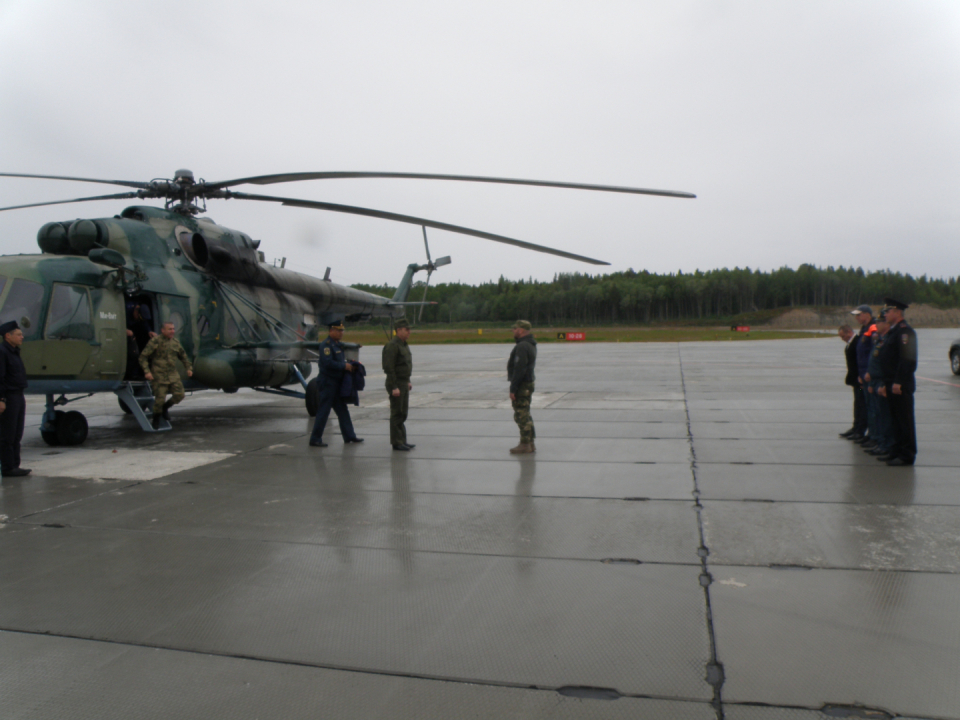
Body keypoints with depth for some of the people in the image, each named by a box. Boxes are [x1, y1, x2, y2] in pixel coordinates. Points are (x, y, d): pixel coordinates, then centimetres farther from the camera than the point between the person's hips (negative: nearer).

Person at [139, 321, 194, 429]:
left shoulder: (175, 342, 9)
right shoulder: (155, 341, -10)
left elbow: (183, 356, 24)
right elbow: (143, 357, -11)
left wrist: (189, 368, 16)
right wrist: (147, 371, -20)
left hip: (173, 375, 5)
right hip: (159, 376, -5)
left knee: (179, 395, -4)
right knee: (160, 398, -7)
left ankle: (165, 408, 26)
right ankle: (156, 420, 17)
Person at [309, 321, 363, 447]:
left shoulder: (337, 345, 15)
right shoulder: (326, 345, -15)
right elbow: (328, 363, -25)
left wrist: (348, 364, 3)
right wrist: (344, 366, -18)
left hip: (337, 383, 10)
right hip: (328, 383, -10)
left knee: (342, 410, 14)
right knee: (323, 411, -5)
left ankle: (349, 436, 22)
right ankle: (315, 439, 1)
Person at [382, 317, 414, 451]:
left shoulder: (404, 345, 14)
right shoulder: (392, 345, -17)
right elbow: (389, 368, -21)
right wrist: (394, 387, -23)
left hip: (404, 384, 9)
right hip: (396, 384, -9)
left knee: (403, 413, 14)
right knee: (397, 414, -3)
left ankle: (402, 440, 22)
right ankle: (397, 443, 4)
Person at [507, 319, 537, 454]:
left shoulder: (522, 347, -19)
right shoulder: (530, 345, 14)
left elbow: (519, 370, -24)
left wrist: (513, 389, -21)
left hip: (522, 385, -10)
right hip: (528, 382, 10)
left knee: (521, 415, -4)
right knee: (525, 415, 16)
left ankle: (525, 445, 2)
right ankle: (530, 443, 22)